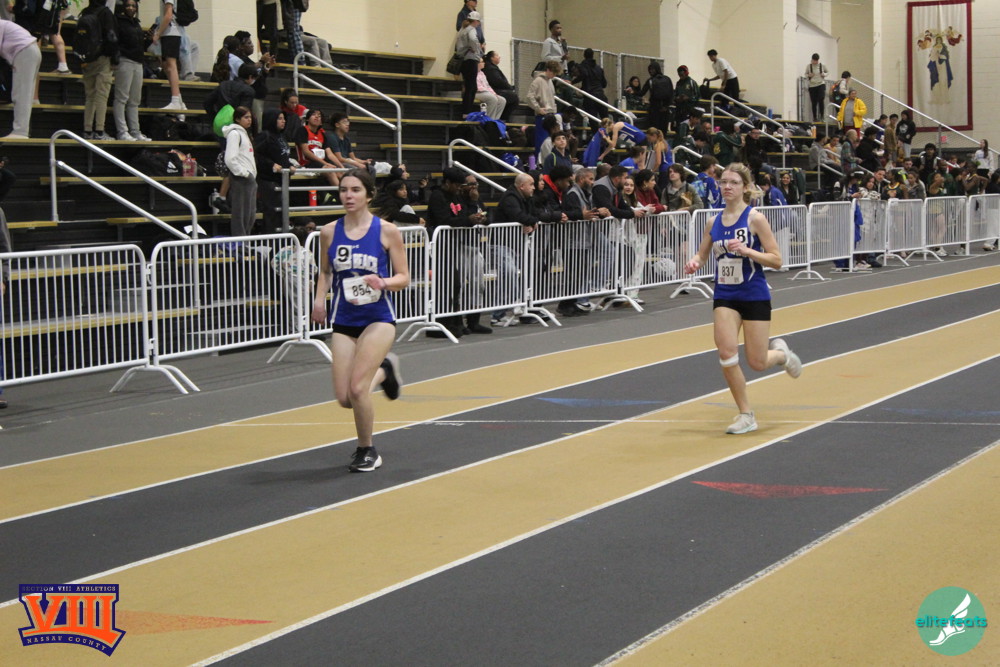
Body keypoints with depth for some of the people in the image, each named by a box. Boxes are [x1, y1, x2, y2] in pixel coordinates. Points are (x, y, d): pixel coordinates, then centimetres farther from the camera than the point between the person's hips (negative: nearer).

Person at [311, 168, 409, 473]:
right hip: (344, 321, 4)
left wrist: (383, 283, -22)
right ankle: (382, 370, 34)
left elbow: (403, 278, -2)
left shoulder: (386, 231, -6)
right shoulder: (329, 232, 2)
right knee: (345, 398, -1)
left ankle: (367, 451, 9)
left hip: (378, 318, -4)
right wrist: (320, 298, -1)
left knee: (357, 389, -16)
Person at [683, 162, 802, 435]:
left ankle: (780, 353, 38)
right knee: (726, 353, -13)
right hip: (725, 296, 4)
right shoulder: (715, 222, 4)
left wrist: (746, 250, -25)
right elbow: (702, 254, 14)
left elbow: (776, 260, -11)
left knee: (757, 363, 0)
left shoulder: (754, 218, -10)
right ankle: (746, 415, 2)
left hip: (754, 296, -4)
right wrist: (694, 262, -10)